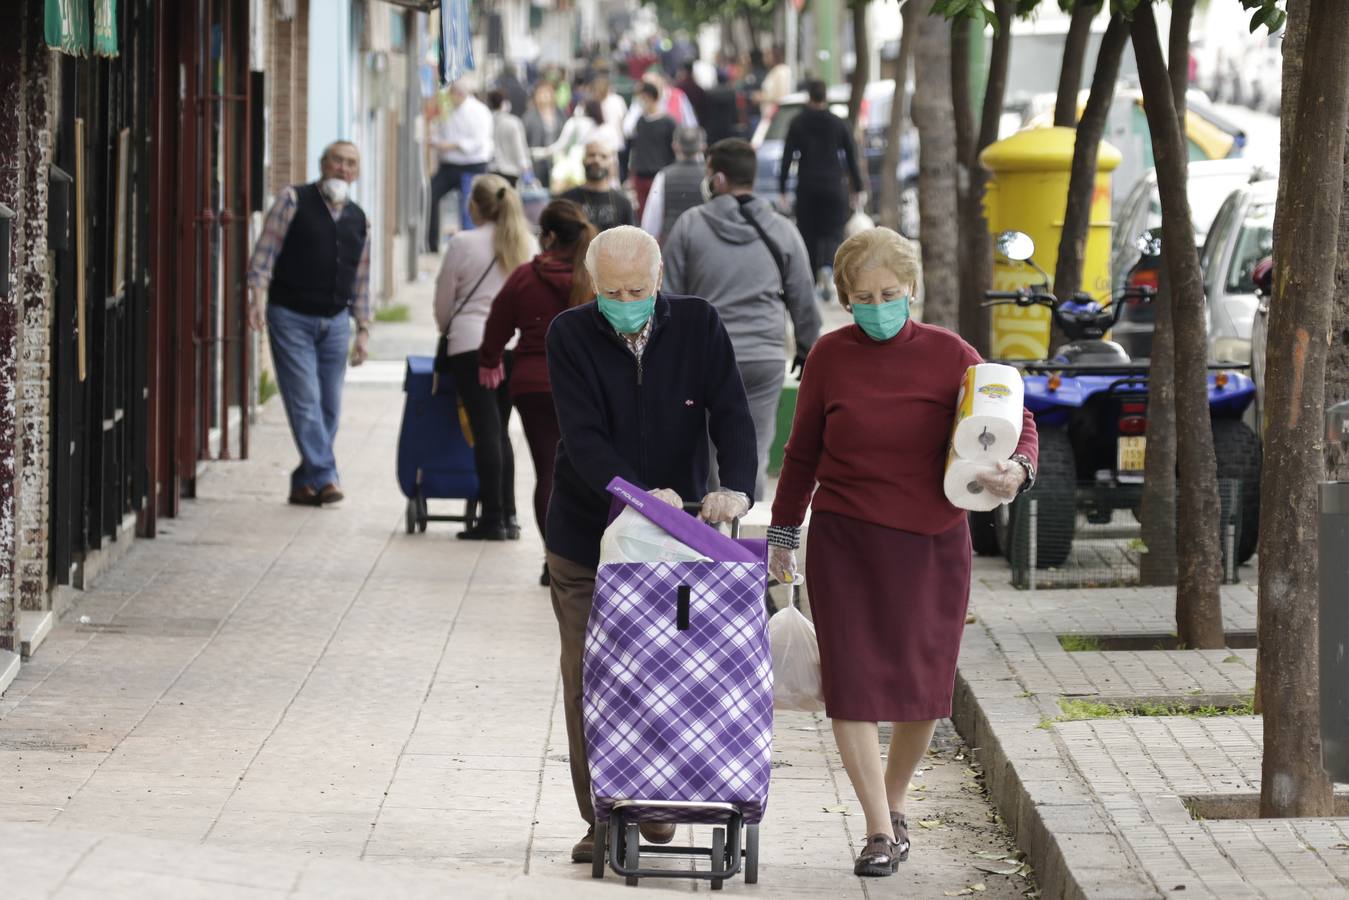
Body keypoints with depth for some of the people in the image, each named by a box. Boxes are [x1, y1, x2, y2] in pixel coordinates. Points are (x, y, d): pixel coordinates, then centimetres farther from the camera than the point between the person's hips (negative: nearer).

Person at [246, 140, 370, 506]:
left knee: (329, 407, 3)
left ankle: (305, 483, 12)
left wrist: (363, 329, 13)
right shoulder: (294, 200, 0)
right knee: (305, 401, -11)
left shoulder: (358, 219, 14)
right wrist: (257, 296, -17)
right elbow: (265, 250, -5)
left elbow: (360, 280, 18)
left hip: (335, 322, 5)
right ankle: (324, 477, -11)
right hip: (291, 315, -5)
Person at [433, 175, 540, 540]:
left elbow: (443, 302, 4)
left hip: (473, 345, -4)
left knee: (486, 429, -4)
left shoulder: (462, 244, -3)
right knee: (499, 430, 12)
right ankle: (508, 515, 9)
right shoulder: (529, 246, 8)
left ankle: (492, 518, -6)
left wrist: (448, 330, 22)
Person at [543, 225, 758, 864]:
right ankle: (600, 819, 7)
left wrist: (734, 488, -32)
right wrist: (639, 494, -35)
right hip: (586, 536, -1)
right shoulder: (570, 335, -9)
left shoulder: (697, 326, -4)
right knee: (587, 682, -1)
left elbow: (731, 415, -12)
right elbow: (583, 438, -19)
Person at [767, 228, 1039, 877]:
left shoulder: (948, 355, -2)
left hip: (930, 543, 0)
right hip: (844, 542, 0)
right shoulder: (830, 357, 1)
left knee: (923, 683, 6)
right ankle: (880, 831, -3)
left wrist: (1018, 469, -25)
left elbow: (1015, 421, -3)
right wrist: (783, 530, 15)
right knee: (853, 681, -8)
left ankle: (895, 803, 30)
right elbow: (803, 451, 12)